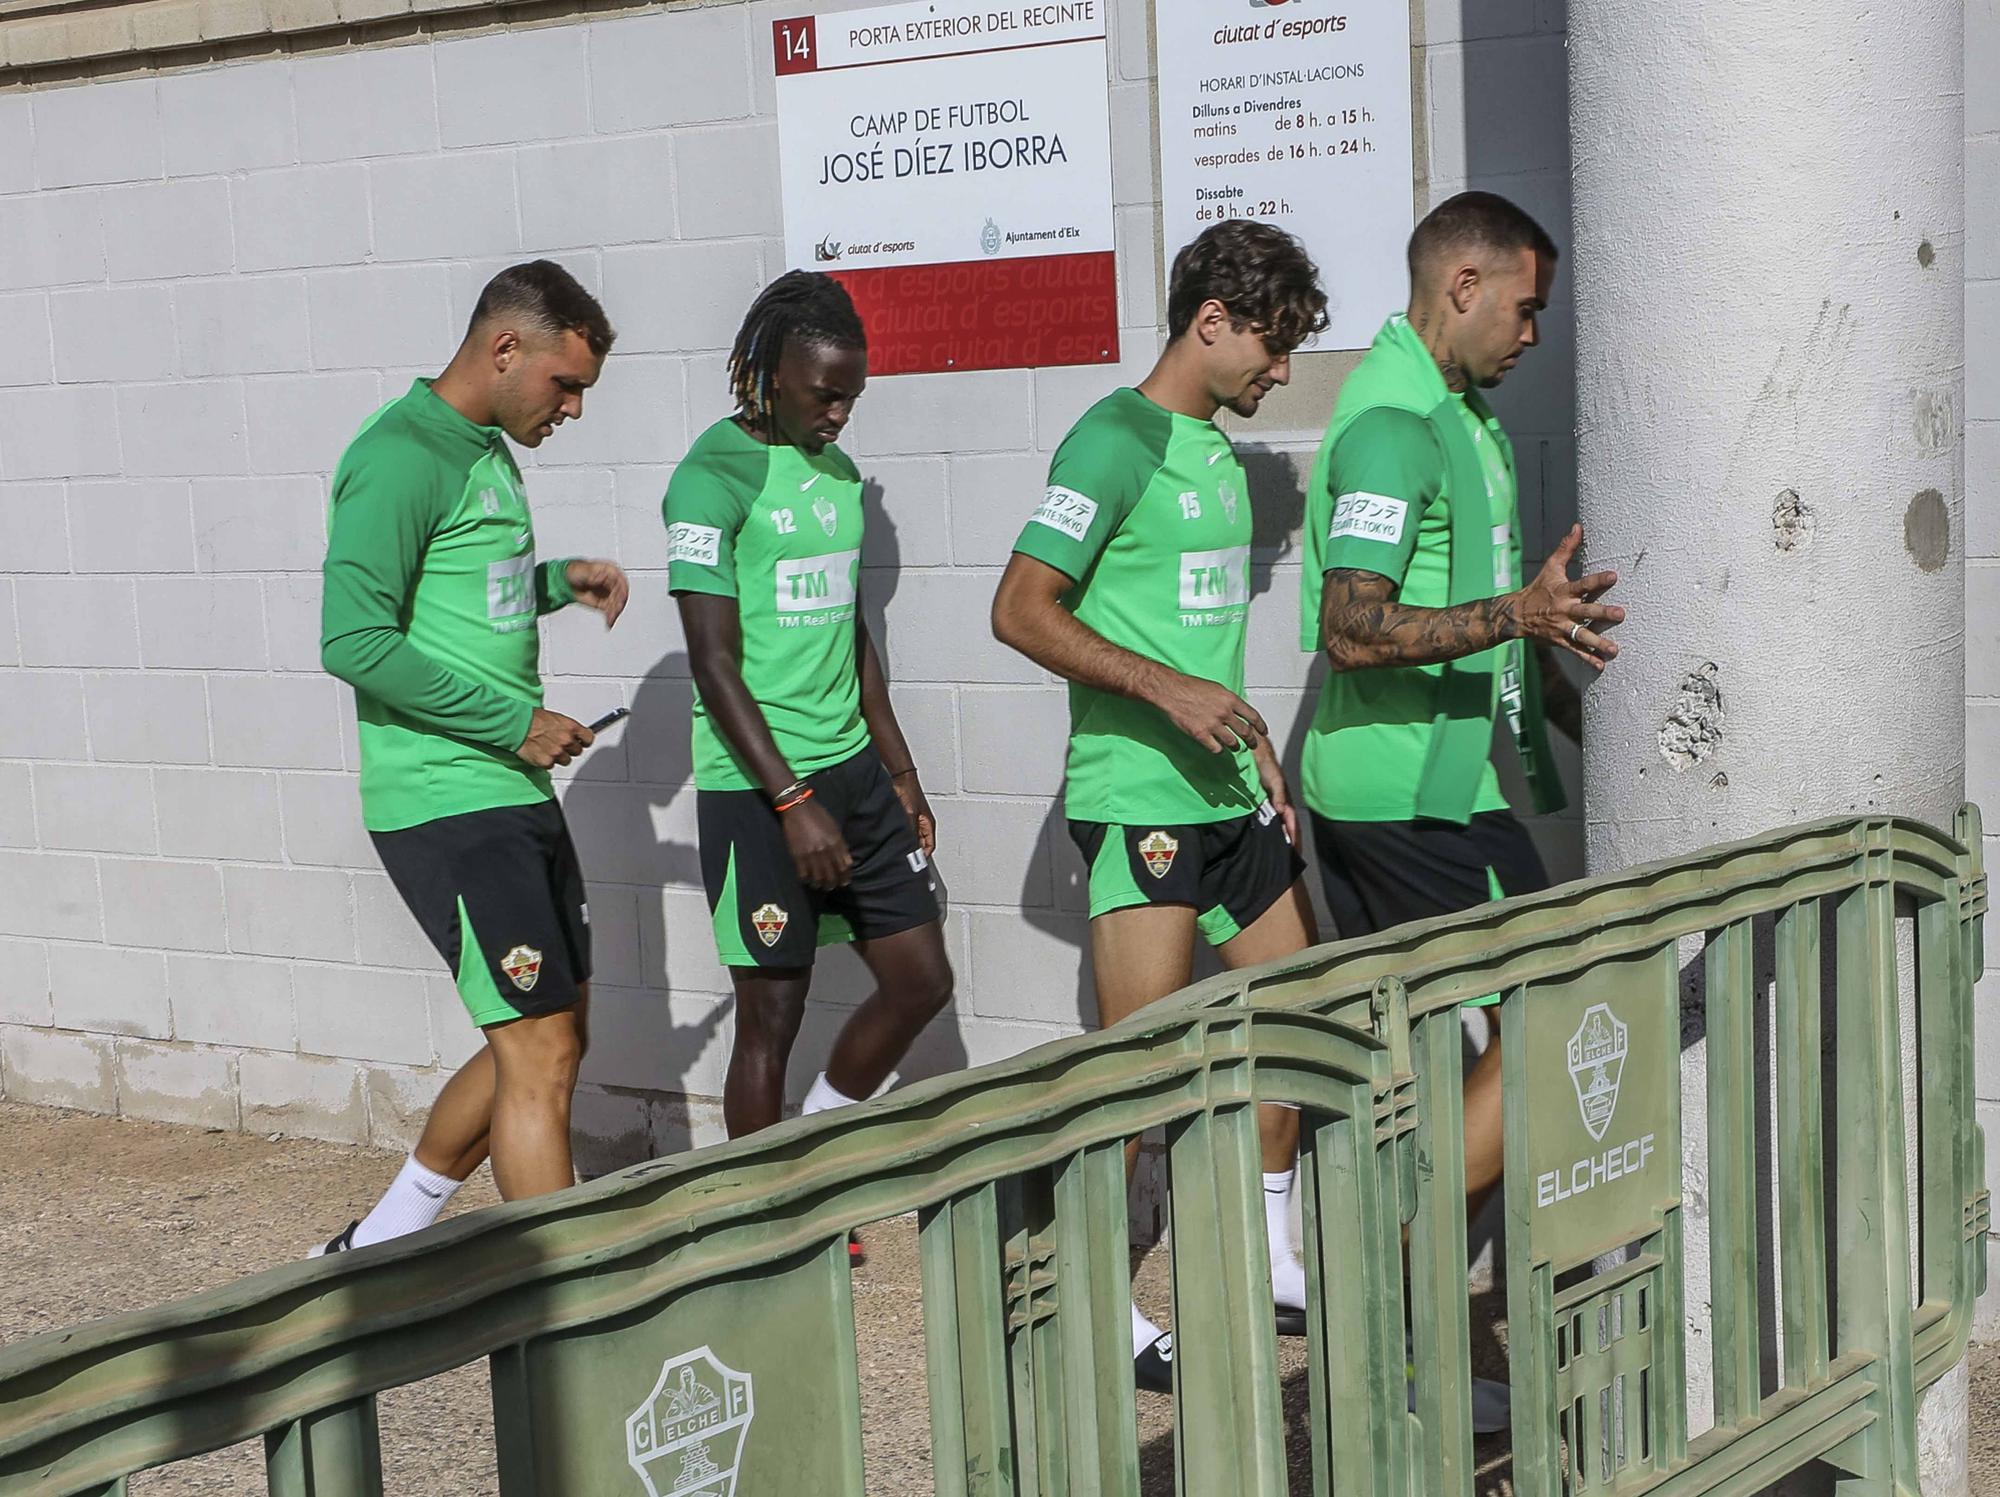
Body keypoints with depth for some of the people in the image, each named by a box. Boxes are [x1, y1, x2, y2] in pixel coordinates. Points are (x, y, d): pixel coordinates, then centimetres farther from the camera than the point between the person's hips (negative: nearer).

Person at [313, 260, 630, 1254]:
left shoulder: (487, 451, 15)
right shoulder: (402, 458, -15)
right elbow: (356, 642, -23)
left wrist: (559, 581, 9)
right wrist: (514, 722, -18)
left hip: (515, 796, 10)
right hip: (445, 803, -10)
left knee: (545, 1039, 15)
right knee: (541, 1052, -8)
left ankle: (377, 1246, 29)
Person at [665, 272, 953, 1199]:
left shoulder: (837, 471, 12)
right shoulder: (712, 478, -12)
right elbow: (715, 662, -16)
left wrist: (900, 772, 18)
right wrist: (794, 802, -20)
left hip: (853, 771, 8)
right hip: (756, 787, -8)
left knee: (920, 981, 10)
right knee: (771, 1011, 0)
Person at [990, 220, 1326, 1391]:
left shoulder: (1218, 450, 16)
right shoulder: (1118, 439, -12)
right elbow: (1023, 610, -18)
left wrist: (1257, 751, 19)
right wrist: (1168, 691, -24)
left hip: (1228, 790, 9)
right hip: (1139, 796, -9)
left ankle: (1267, 1262, 27)